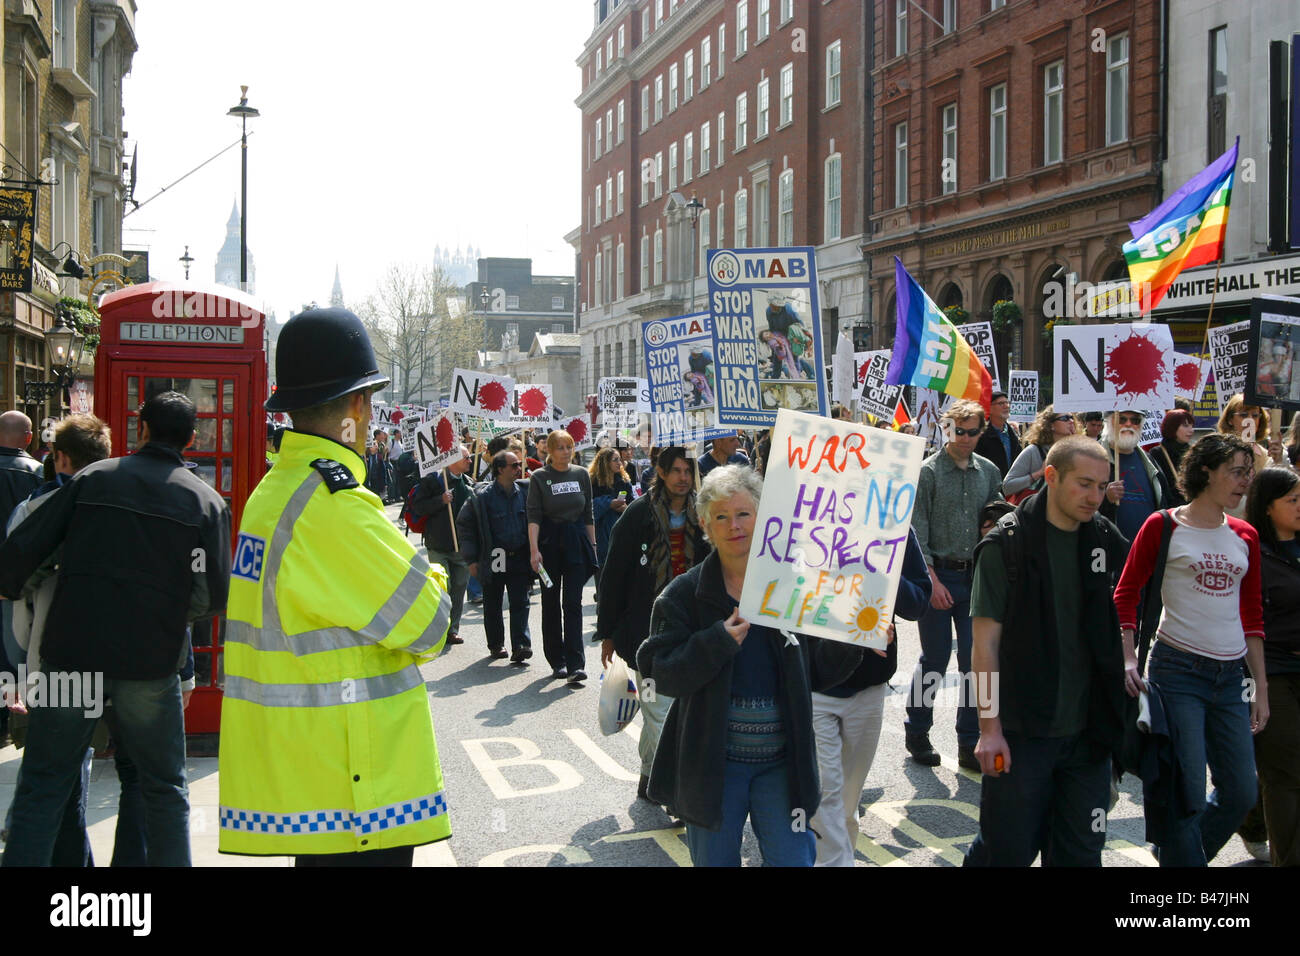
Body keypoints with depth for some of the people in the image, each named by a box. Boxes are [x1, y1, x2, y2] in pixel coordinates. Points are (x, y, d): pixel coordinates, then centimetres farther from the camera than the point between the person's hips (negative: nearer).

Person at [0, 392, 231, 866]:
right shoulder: (206, 502, 1)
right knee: (165, 790, 14)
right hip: (150, 665, 0)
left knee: (41, 788, 9)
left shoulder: (93, 478, 4)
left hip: (72, 652, 1)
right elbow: (215, 596, -3)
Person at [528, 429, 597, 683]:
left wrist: (592, 545, 11)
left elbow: (588, 514, 13)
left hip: (576, 541, 1)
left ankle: (575, 665, -11)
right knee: (551, 603, 7)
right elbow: (533, 516, -8)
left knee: (573, 603, -6)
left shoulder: (582, 474, 6)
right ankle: (557, 662, 18)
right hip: (549, 542, -1)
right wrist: (534, 549, -18)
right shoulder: (539, 477, -3)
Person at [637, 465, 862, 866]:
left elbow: (816, 672, 7)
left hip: (782, 764, 1)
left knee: (793, 859, 3)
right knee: (715, 860, 11)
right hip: (711, 765, -1)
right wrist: (718, 641, -23)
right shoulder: (684, 594, -4)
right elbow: (658, 674, -12)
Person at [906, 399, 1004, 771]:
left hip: (977, 576, 4)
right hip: (939, 575, -4)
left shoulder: (988, 471, 9)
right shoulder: (928, 471, -4)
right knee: (935, 660, 1)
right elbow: (918, 530, -7)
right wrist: (932, 579, -14)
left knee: (975, 662, 3)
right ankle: (917, 733, 19)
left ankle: (970, 744, 12)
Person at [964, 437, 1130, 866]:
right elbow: (985, 640, -11)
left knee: (1080, 853, 10)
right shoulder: (1007, 543, -10)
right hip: (1021, 733, -4)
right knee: (1008, 850, 4)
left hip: (1088, 730, 5)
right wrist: (989, 729, -14)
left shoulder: (1106, 540, 4)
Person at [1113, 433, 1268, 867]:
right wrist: (1128, 660, -13)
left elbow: (1252, 614, 15)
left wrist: (1261, 686, 12)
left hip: (1230, 676, 6)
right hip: (1177, 670, -5)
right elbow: (1126, 594, -2)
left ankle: (1175, 847, 30)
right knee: (1188, 793, -6)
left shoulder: (1245, 536, 11)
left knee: (1242, 793, 8)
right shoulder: (1164, 526, -3)